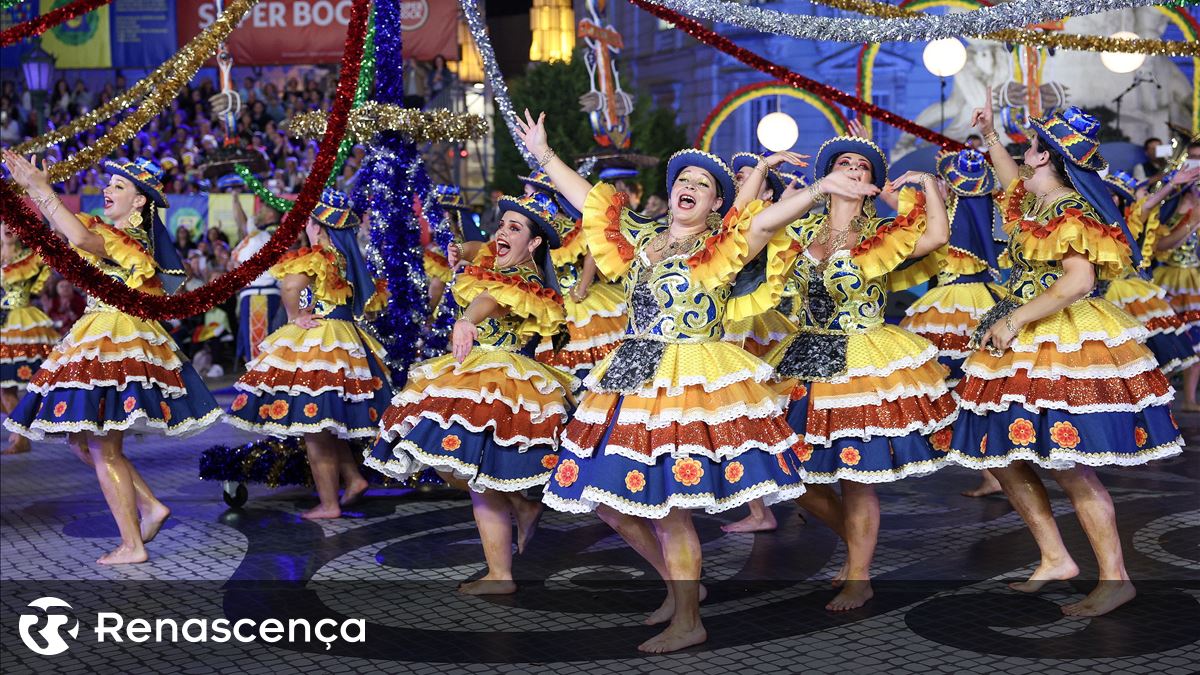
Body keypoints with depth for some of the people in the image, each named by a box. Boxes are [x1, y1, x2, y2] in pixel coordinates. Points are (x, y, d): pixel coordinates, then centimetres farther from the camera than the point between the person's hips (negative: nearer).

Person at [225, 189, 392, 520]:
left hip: (314, 343, -8)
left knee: (314, 429, -2)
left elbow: (290, 286, -32)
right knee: (328, 426, 22)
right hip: (347, 340, 8)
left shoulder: (314, 256, -13)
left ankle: (328, 504, 2)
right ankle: (353, 477, 17)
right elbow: (369, 301, 22)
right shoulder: (351, 259, 10)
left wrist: (296, 316, -17)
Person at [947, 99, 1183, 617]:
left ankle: (1115, 579, -1)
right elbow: (1012, 184, 39)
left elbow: (1078, 281, -26)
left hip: (1063, 345, -10)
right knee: (1004, 459, 10)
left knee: (1069, 468, -10)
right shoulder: (1035, 205, 13)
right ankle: (1054, 559, 18)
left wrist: (1014, 321, -23)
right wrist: (989, 136, 39)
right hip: (1022, 346, 10)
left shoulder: (1070, 210, -14)